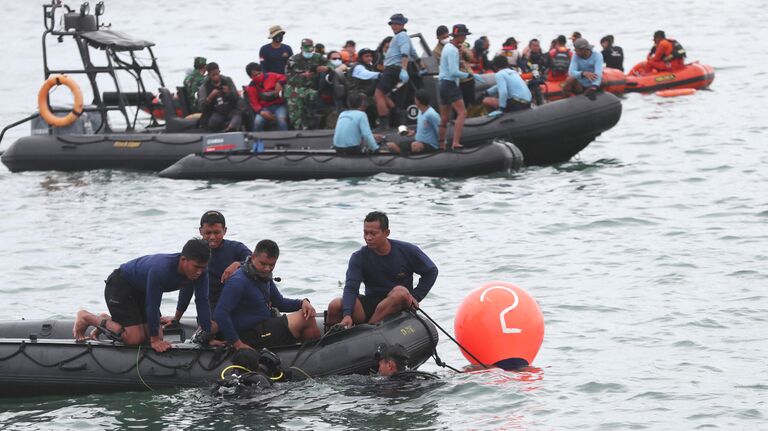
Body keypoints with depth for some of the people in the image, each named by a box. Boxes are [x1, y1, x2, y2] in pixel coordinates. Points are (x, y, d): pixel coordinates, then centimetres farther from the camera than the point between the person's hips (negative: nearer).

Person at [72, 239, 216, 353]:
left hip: (141, 290, 8)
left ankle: (107, 322, 24)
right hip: (119, 285, -8)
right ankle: (86, 318, 3)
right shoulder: (161, 269, -41)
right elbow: (153, 305, -34)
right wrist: (155, 340, -26)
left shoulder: (200, 271, -20)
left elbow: (202, 302, -13)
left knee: (156, 336, 4)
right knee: (134, 339, -15)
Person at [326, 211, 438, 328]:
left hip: (399, 306, -1)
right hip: (370, 304, 1)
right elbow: (351, 287, -15)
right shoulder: (359, 257, -2)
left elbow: (431, 271, 10)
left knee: (400, 291, -38)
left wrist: (415, 297, -3)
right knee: (335, 306, -25)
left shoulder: (407, 251, -3)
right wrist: (347, 315, -34)